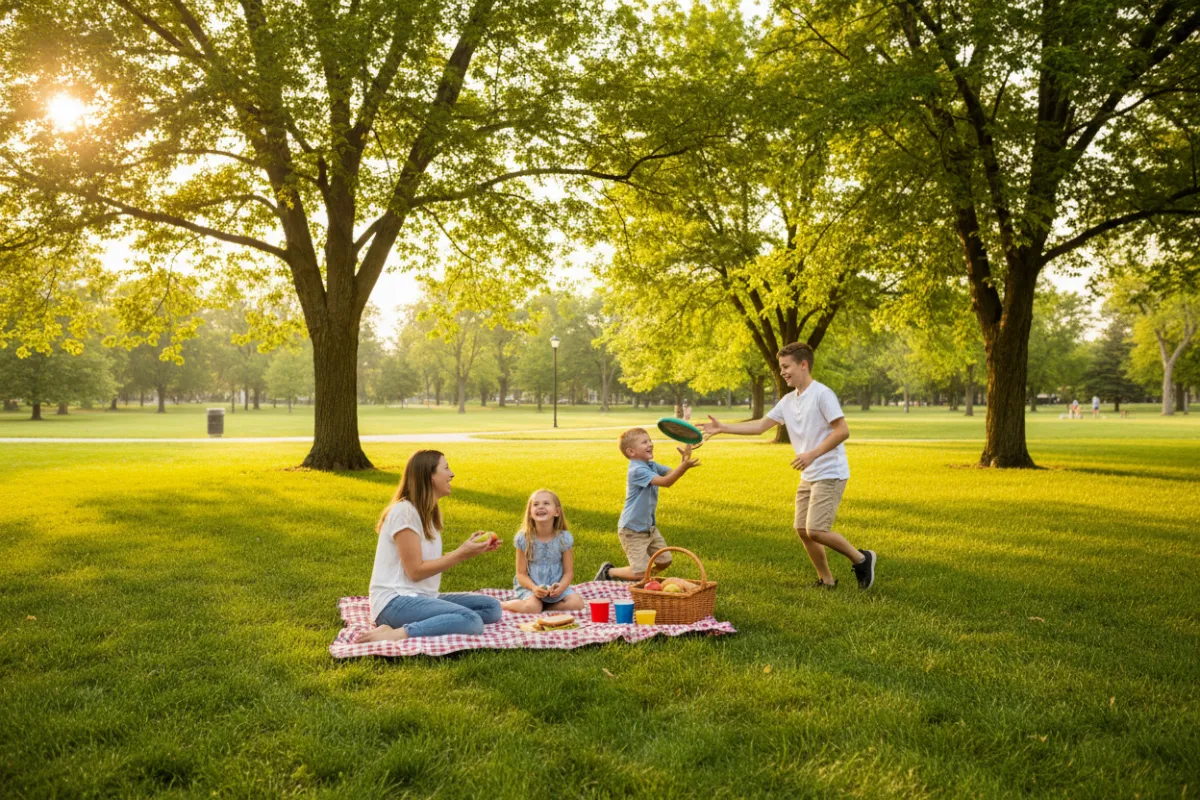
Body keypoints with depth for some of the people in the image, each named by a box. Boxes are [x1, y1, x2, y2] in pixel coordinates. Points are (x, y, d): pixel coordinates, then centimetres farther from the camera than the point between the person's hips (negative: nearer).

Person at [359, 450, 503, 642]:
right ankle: (396, 633, -26)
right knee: (471, 621, -29)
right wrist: (461, 554, -14)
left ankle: (422, 623, -12)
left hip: (422, 597, 10)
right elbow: (416, 570, -15)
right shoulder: (405, 511, -14)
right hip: (396, 601, -10)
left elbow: (433, 561, 10)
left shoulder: (430, 512, 15)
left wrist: (468, 550, 0)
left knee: (492, 607, -2)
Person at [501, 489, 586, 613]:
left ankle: (544, 607, -7)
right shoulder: (524, 539, -8)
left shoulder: (564, 538, -6)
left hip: (556, 586, 2)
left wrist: (561, 587, -23)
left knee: (577, 603, -23)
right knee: (531, 607, -32)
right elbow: (521, 573, -6)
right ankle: (501, 605, -5)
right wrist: (534, 588, -26)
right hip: (530, 586, -2)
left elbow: (569, 572, -1)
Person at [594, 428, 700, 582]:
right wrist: (684, 466, -46)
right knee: (642, 573, -6)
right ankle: (608, 572, 16)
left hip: (649, 527, 9)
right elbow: (665, 482, -34)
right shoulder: (637, 470, -24)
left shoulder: (651, 465, 4)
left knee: (664, 561, 9)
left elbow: (672, 473, -6)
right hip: (632, 530, -9)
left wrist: (684, 461, -26)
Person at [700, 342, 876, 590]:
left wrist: (812, 455, -23)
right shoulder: (788, 401, 9)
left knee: (816, 530, -14)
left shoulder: (822, 394, -15)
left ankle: (861, 559, 7)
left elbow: (843, 431, -18)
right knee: (802, 530, 7)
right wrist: (723, 427, 2)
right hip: (808, 476, 9)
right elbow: (760, 425, 9)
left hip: (830, 474, -8)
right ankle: (826, 580, 21)